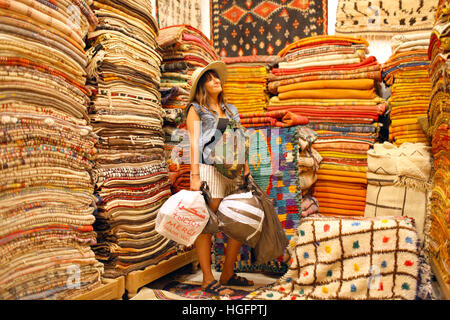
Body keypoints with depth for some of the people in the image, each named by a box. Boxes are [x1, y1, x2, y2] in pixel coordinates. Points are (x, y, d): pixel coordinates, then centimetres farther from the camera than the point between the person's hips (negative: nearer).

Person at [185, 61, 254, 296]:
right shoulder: (196, 109, 7)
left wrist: (247, 172, 13)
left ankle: (228, 274, 18)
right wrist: (194, 176, -11)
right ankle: (208, 280, 5)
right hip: (209, 169, -6)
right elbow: (194, 143, -2)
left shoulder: (230, 110, 22)